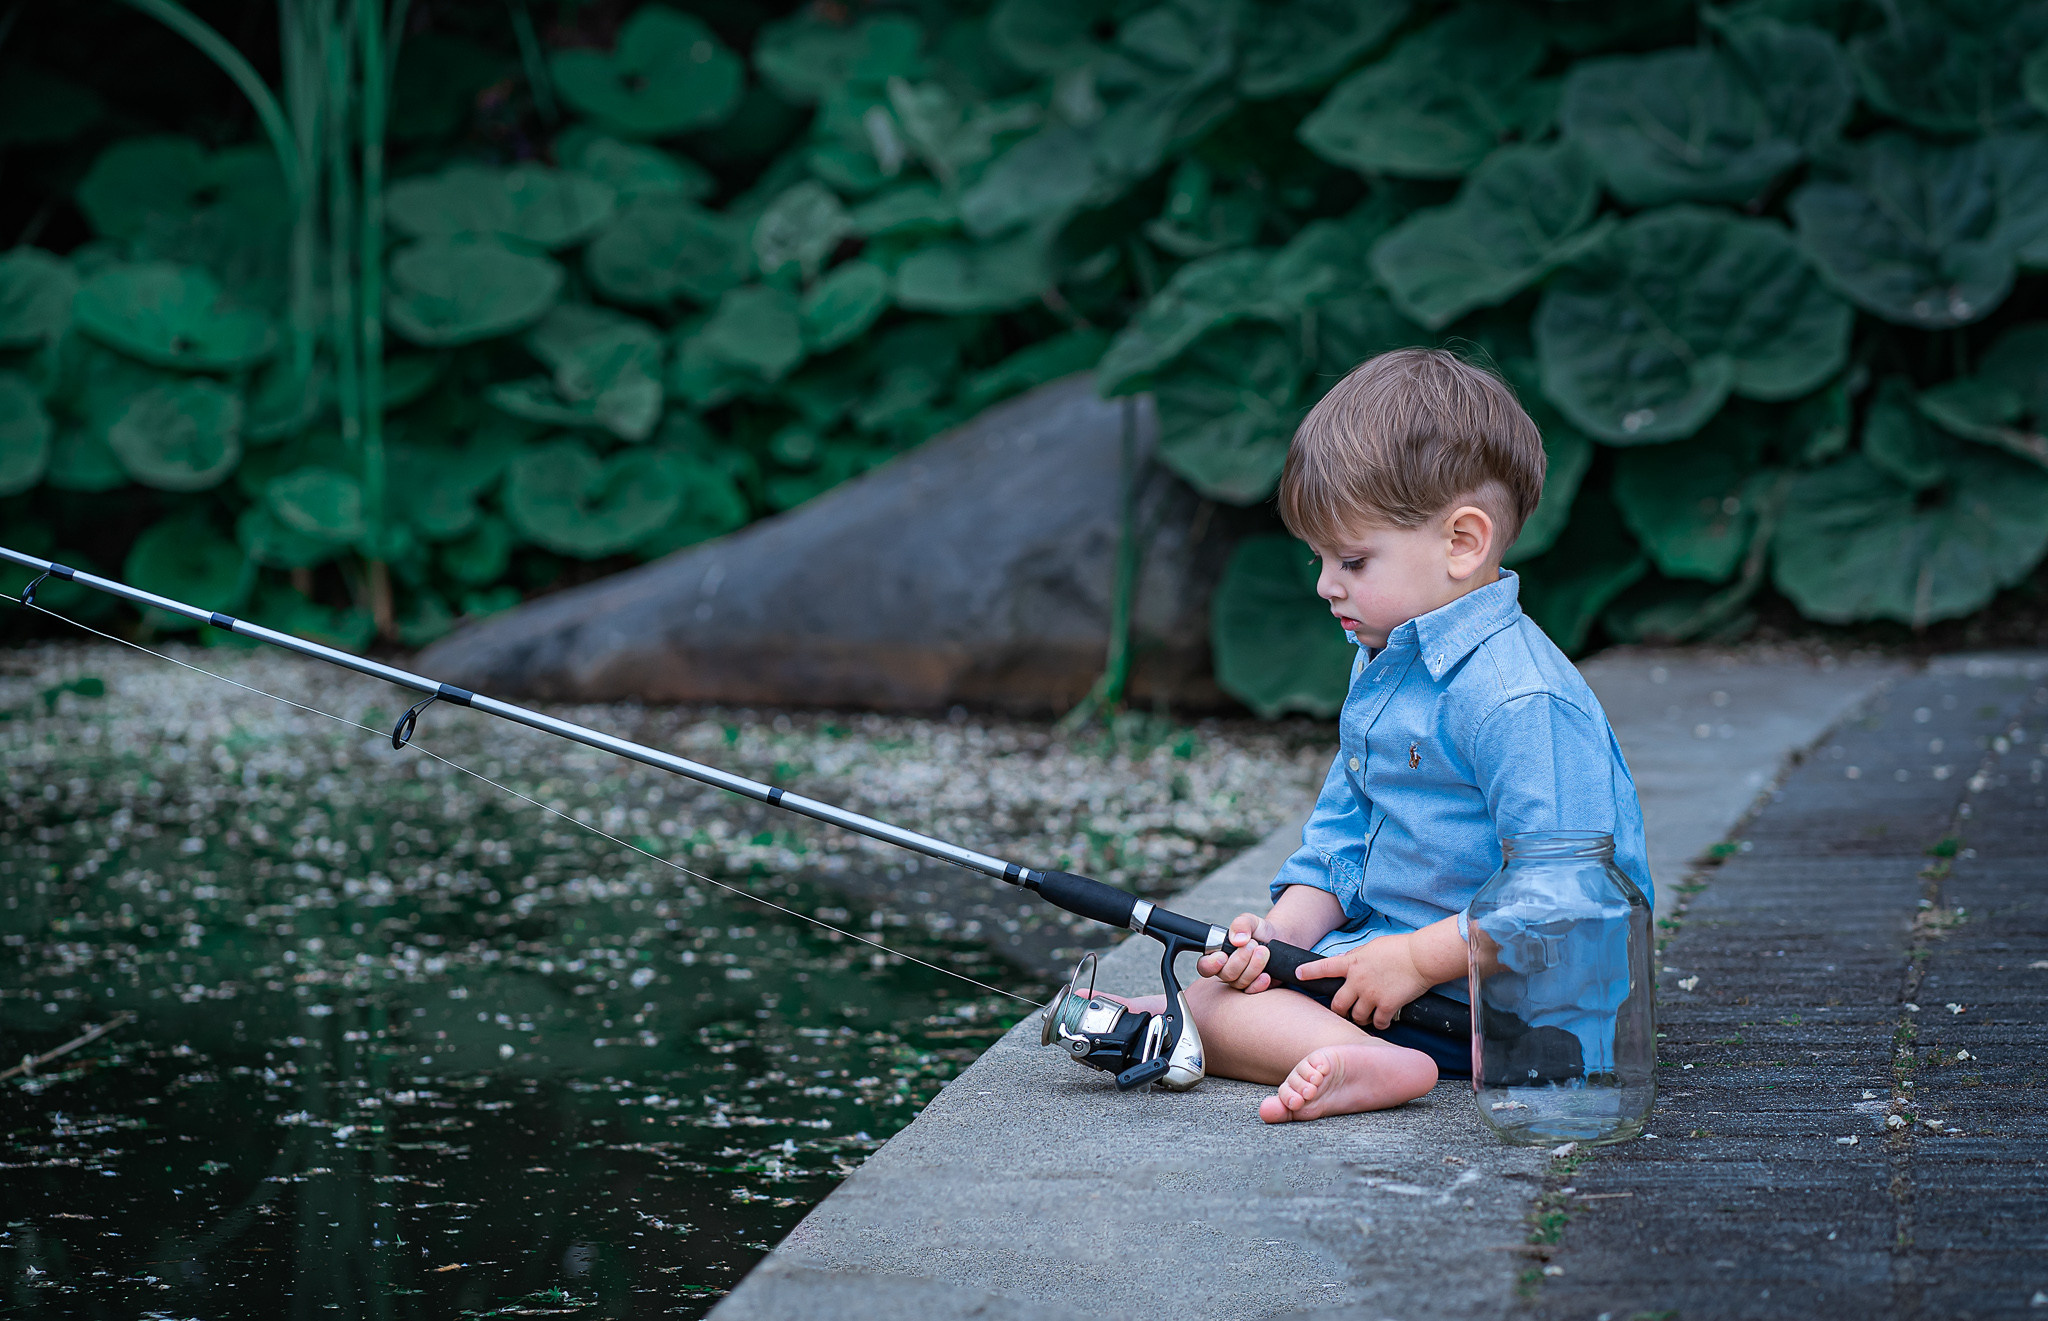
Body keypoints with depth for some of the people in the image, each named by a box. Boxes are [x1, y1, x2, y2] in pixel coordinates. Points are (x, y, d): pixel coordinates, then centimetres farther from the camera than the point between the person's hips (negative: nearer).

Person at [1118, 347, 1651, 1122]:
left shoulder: (1520, 699, -22)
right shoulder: (1381, 668, 12)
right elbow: (1340, 838, 17)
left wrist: (1414, 960, -24)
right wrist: (1281, 932, -2)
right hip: (1382, 948, 11)